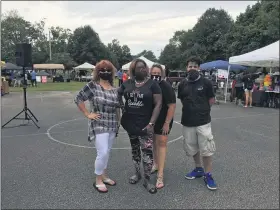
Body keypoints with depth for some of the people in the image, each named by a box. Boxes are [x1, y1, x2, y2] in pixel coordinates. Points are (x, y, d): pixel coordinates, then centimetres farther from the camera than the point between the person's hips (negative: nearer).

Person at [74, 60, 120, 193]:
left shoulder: (115, 90, 9)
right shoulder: (92, 86, -8)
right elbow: (78, 99, -6)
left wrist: (118, 122, 11)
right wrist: (87, 114, -9)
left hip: (112, 126, 6)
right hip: (99, 126, -6)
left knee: (107, 153, 14)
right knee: (103, 153, -10)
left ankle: (103, 175, 31)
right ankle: (98, 180, 9)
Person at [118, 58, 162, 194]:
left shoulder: (152, 84, -8)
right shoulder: (127, 84, 3)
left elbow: (158, 104, -12)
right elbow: (118, 95, 21)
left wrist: (151, 123, -17)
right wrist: (121, 106, 5)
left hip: (145, 124, -4)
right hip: (130, 123, 4)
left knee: (147, 151, -4)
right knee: (135, 150, 17)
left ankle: (147, 180, 12)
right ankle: (137, 174, 35)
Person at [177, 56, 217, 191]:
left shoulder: (206, 82, -6)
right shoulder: (182, 84, 3)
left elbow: (212, 100, 2)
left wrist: (201, 110, 4)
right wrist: (191, 110, 5)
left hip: (203, 121, -3)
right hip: (187, 122, 4)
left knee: (206, 149, 1)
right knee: (192, 148, 16)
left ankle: (208, 175, 16)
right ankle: (198, 169, 37)